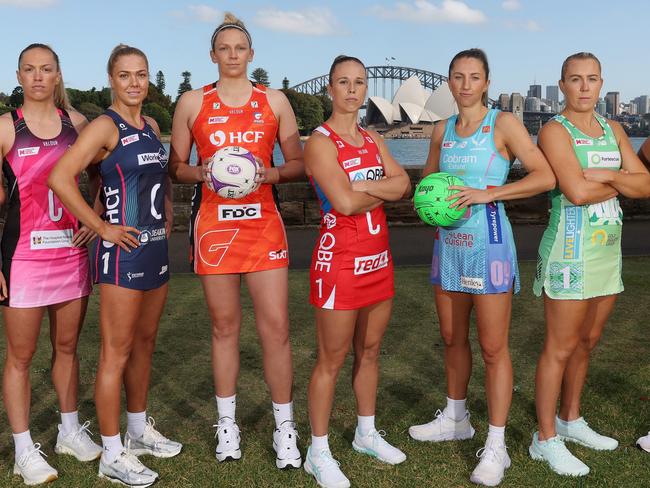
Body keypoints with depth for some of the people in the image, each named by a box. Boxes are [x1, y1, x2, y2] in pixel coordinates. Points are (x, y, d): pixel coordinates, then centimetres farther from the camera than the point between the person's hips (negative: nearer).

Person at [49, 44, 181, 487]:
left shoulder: (151, 126, 12)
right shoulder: (106, 126, -11)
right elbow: (60, 178, -23)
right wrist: (101, 227, -18)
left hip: (157, 248, 8)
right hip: (123, 251, -8)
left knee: (145, 343, 17)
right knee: (117, 353, -2)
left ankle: (139, 430, 33)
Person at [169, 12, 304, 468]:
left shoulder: (275, 101, 8)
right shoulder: (192, 102, 7)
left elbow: (299, 162, 10)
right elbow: (175, 166, 10)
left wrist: (270, 173, -10)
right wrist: (201, 172, -11)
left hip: (263, 222, 0)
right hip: (213, 223, 0)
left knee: (276, 327, -4)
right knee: (224, 325, 7)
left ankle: (285, 427, 11)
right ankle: (227, 422, 23)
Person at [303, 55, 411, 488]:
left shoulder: (373, 139, 13)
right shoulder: (321, 141, -10)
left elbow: (404, 184, -1)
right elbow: (345, 202, -22)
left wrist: (363, 189, -16)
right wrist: (384, 191, -4)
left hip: (378, 257, 7)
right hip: (340, 259, -7)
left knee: (370, 351, 17)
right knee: (333, 359, 0)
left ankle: (367, 433, 33)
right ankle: (319, 453, 13)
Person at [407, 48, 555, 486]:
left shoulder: (503, 123, -6)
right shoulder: (442, 130, 11)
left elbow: (545, 176, -13)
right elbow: (428, 179, 23)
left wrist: (487, 193, -20)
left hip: (487, 240, -6)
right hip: (448, 240, 6)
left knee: (493, 347, -3)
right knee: (453, 338, 16)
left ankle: (496, 447, 5)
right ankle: (456, 419, 34)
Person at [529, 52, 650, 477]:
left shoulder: (614, 130, 13)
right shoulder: (555, 131, -8)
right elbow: (577, 192, -21)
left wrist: (607, 175, -13)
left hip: (607, 249, 7)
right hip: (571, 249, -7)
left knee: (587, 342, 15)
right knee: (561, 347, -3)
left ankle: (570, 421, 30)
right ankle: (546, 439, 7)